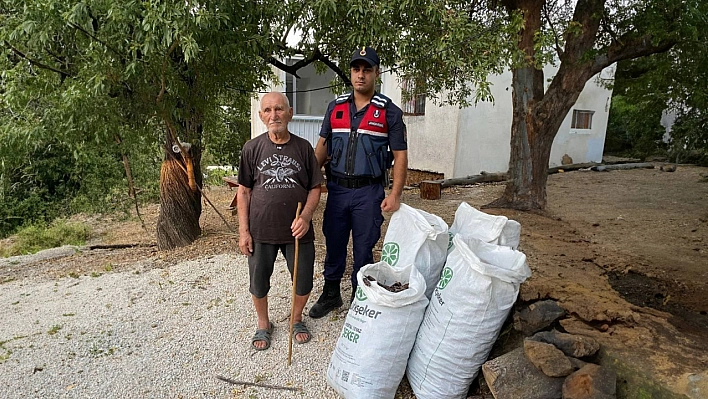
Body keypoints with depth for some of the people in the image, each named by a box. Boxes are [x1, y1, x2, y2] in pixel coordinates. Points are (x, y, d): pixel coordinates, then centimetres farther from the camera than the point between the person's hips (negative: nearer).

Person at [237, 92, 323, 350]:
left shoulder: (303, 147, -2)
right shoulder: (252, 148, -2)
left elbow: (315, 188, 1)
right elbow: (244, 191, 1)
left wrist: (306, 217, -15)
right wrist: (243, 231, -2)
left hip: (297, 231, 0)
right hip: (261, 231, 0)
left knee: (303, 281, 9)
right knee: (258, 282, 13)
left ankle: (297, 319, 39)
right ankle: (263, 324, 40)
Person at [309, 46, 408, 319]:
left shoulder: (389, 112, -2)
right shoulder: (336, 107, 8)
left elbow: (400, 155, -3)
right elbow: (322, 147, 11)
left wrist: (395, 194, -13)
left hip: (369, 191, -3)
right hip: (337, 188, 3)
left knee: (363, 248, 7)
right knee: (334, 245, 13)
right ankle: (331, 295, 32)